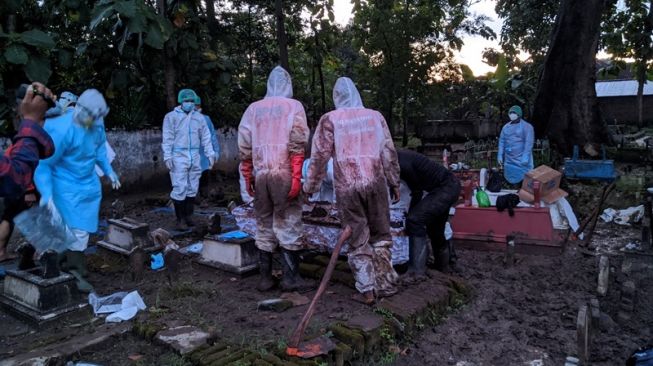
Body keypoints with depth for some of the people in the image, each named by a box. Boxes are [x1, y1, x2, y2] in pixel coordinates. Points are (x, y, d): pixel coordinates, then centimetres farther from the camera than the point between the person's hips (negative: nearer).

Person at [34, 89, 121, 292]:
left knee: (84, 229, 14)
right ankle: (76, 274, 12)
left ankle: (65, 265, 32)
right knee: (77, 230, -4)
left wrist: (108, 170, 17)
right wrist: (47, 194, -28)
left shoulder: (97, 123, -7)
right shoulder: (62, 130, -27)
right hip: (68, 187, -7)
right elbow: (44, 163, -22)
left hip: (90, 184, 7)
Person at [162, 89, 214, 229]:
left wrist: (210, 154, 8)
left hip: (194, 157, 4)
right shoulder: (171, 117, 0)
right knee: (180, 188, -7)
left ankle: (188, 216, 20)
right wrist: (167, 156, -10)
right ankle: (179, 219, 1)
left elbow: (206, 137, 13)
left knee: (193, 188, 8)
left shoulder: (199, 117, 12)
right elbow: (168, 138, -3)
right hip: (179, 156, -4)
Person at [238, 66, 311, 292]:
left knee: (264, 225, 10)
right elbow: (297, 144, -9)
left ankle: (265, 278, 15)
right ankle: (290, 277, 6)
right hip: (284, 173, -3)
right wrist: (297, 176, -9)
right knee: (288, 224, 3)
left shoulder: (253, 108, 11)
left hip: (260, 174, 4)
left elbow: (244, 145, 7)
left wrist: (247, 176, 13)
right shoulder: (293, 106, 1)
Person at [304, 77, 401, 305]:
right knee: (380, 235, 15)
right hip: (376, 182, 2)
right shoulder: (375, 116, 8)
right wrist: (394, 183, 15)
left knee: (358, 240, 8)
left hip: (347, 186, -2)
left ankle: (366, 290, 11)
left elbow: (319, 156, -1)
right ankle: (386, 284, 20)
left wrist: (310, 187, 8)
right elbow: (389, 152, 7)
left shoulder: (330, 120, 2)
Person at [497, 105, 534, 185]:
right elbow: (501, 141, 13)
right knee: (512, 180, 12)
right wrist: (500, 155, 8)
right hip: (509, 160, 5)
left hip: (521, 160, -5)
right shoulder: (506, 127, 11)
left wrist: (525, 157, -20)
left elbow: (529, 142, -13)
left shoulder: (526, 126, -6)